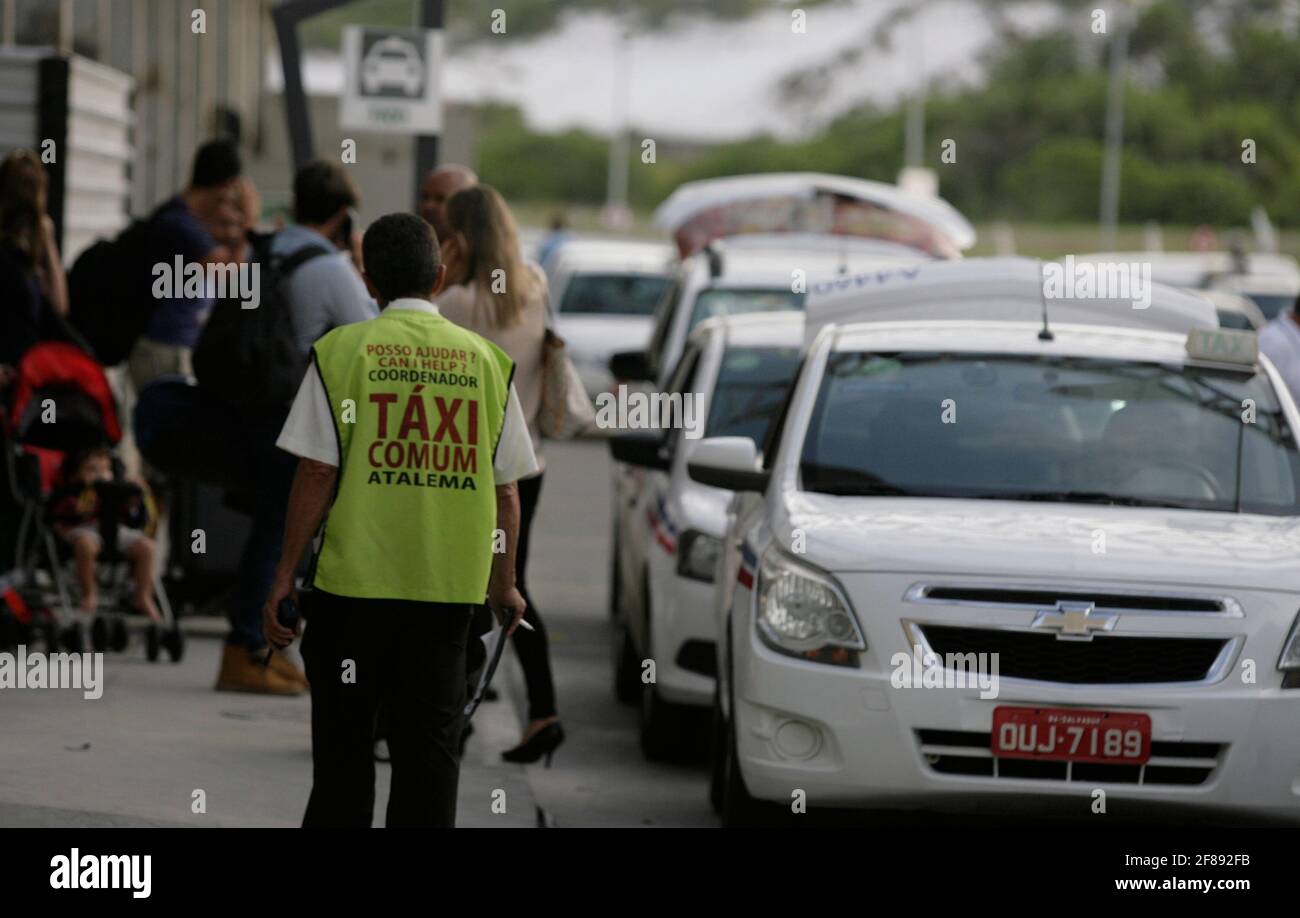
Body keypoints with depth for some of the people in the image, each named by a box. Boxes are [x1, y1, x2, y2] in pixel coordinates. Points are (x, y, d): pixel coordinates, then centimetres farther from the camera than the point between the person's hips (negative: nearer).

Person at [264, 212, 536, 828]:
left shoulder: (342, 351, -3)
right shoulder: (485, 360, 5)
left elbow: (316, 475, -6)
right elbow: (505, 491, 6)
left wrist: (284, 577, 1)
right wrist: (504, 585, 18)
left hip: (354, 584, -2)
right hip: (450, 587, 2)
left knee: (343, 750, 7)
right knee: (430, 748, 6)